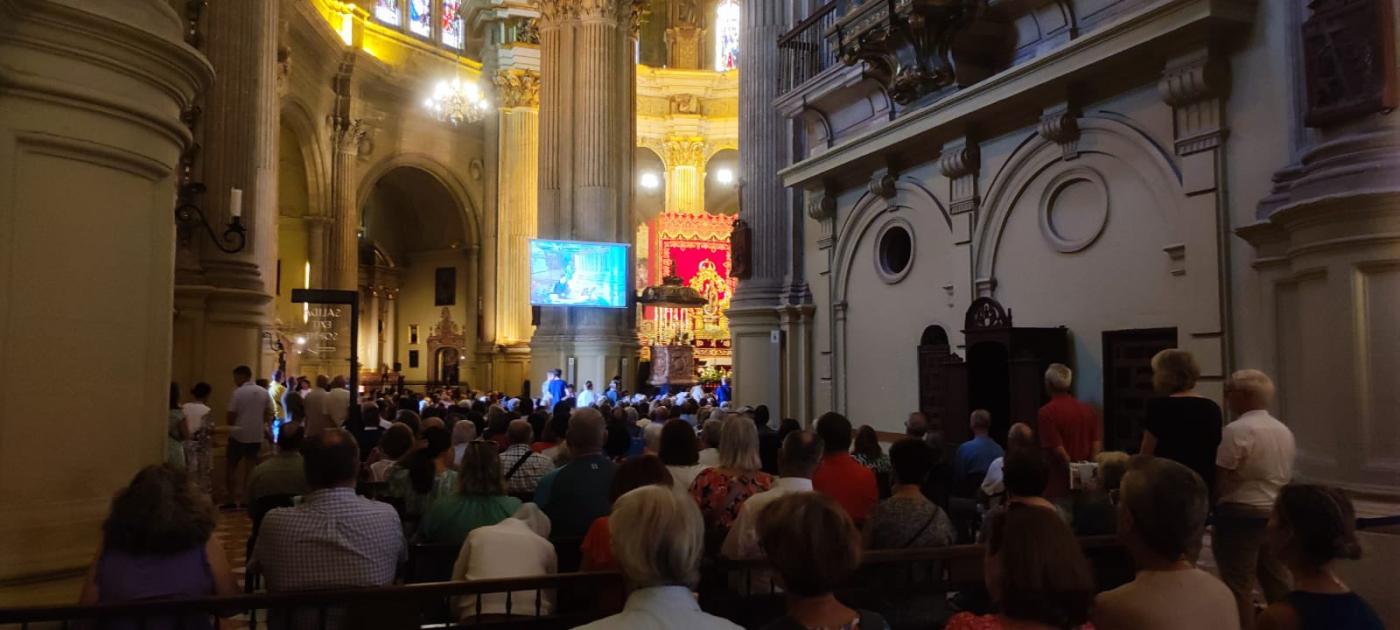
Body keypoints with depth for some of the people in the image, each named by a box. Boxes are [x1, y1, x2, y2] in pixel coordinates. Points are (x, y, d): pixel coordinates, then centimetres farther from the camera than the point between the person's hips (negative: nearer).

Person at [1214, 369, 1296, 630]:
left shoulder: (1237, 430, -15)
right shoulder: (1284, 431, 11)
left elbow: (1220, 479, -15)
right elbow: (1286, 478, 16)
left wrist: (1213, 508, 0)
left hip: (1241, 514, -8)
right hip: (1276, 514, 8)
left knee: (1239, 586, -1)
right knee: (1277, 583, 15)